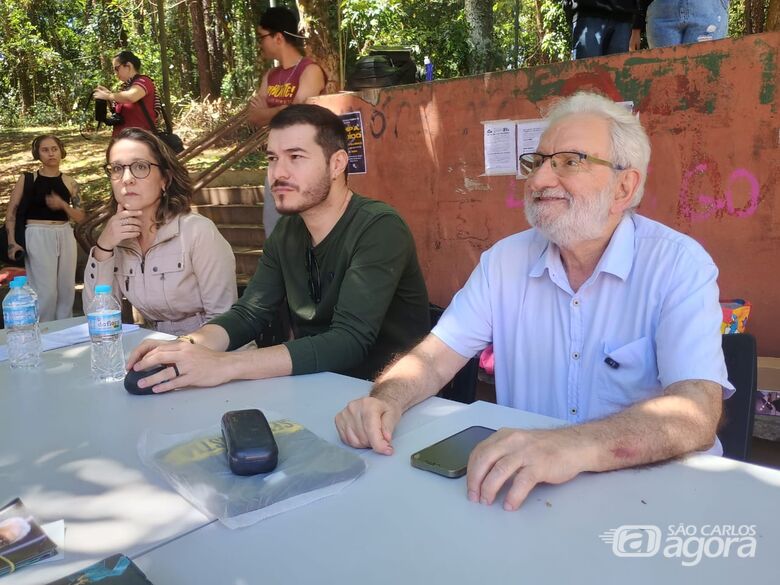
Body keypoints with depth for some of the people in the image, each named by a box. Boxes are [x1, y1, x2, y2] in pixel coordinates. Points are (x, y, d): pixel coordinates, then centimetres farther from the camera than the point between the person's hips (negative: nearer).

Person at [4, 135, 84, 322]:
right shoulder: (27, 179, 0)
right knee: (45, 291, -6)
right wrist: (12, 241, -10)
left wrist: (62, 205, -12)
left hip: (65, 236, 4)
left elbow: (80, 217, 7)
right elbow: (11, 212, 1)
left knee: (67, 289, 8)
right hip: (37, 237, -3)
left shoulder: (69, 182, 7)